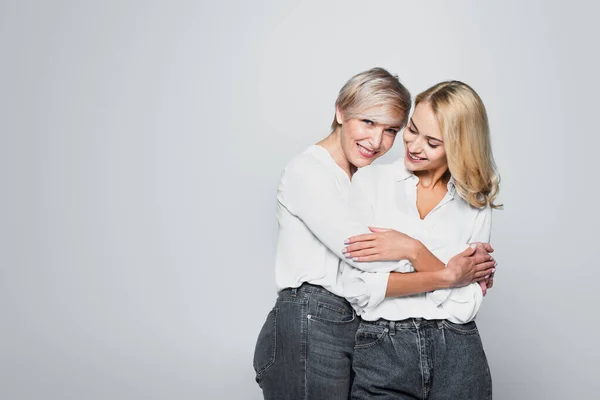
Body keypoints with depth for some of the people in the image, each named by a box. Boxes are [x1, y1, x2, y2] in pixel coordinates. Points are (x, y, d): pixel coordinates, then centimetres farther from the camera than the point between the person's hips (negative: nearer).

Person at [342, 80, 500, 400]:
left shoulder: (476, 204, 3)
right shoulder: (371, 181, -2)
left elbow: (467, 304, -6)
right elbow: (359, 290, -10)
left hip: (457, 355, 2)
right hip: (382, 352, -1)